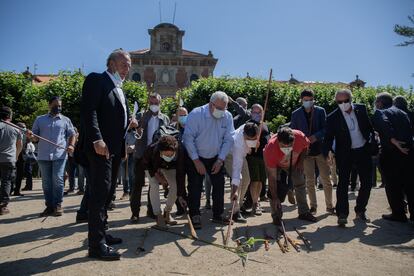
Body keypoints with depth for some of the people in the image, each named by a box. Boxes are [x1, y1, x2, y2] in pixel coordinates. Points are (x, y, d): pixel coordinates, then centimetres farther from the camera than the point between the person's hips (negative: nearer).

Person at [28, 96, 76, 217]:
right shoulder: (40, 119, 12)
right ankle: (49, 206, 13)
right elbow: (35, 138, 12)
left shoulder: (66, 120, 10)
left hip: (60, 155, -2)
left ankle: (58, 205, 0)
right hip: (43, 156, 2)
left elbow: (72, 135, 9)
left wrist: (71, 145, -9)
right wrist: (31, 136, -11)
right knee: (46, 182, 5)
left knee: (57, 180, -8)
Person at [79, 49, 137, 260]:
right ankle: (97, 245, -3)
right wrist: (97, 139, -25)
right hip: (100, 148, -9)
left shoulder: (119, 89, 23)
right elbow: (88, 110, -16)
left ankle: (100, 233, 26)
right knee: (99, 193, -9)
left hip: (115, 149, 9)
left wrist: (128, 124, 5)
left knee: (107, 193, 14)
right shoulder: (96, 80, -4)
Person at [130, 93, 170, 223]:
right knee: (138, 183, 0)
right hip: (141, 154, -2)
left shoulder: (165, 118, 9)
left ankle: (151, 210, 22)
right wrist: (134, 129, -24)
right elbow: (135, 133, -1)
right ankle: (135, 212, 7)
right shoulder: (141, 116, 5)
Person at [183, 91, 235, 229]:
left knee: (219, 185, 5)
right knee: (195, 188, -3)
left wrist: (220, 160, -12)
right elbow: (188, 138, -20)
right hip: (195, 157, -4)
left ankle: (218, 215, 21)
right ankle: (195, 216, 11)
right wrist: (196, 161, -20)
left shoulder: (228, 117, -9)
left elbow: (228, 140, -6)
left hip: (216, 158, 4)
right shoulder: (196, 114, -20)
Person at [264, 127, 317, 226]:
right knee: (274, 187, -16)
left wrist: (301, 161, -16)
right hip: (275, 164, -3)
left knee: (300, 184, 6)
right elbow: (272, 177, -37)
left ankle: (304, 212, 21)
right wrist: (274, 198, -34)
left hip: (294, 163, 4)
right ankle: (276, 216, -2)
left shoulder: (299, 136, -39)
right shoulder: (270, 148, -44)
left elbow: (305, 146, -8)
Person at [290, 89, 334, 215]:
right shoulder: (296, 114, 4)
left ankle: (329, 205, 17)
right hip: (306, 151, 0)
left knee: (326, 179, 4)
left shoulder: (320, 111, 2)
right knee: (310, 180, 6)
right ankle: (313, 206, 18)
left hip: (320, 149, 0)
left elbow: (325, 129, -3)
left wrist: (316, 136, -19)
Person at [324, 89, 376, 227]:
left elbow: (369, 127, 8)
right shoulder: (333, 117, -11)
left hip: (364, 151, 4)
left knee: (367, 183, 9)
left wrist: (373, 144, 3)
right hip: (345, 154, -4)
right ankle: (342, 215, 7)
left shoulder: (361, 109, -1)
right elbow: (329, 137, -11)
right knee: (343, 183, -2)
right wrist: (327, 154, -23)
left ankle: (360, 211, 27)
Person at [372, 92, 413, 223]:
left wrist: (394, 141, -26)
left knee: (393, 185, 4)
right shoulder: (402, 113, 19)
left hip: (390, 153, -6)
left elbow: (385, 125, -21)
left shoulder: (380, 113, -1)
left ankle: (398, 214, 10)